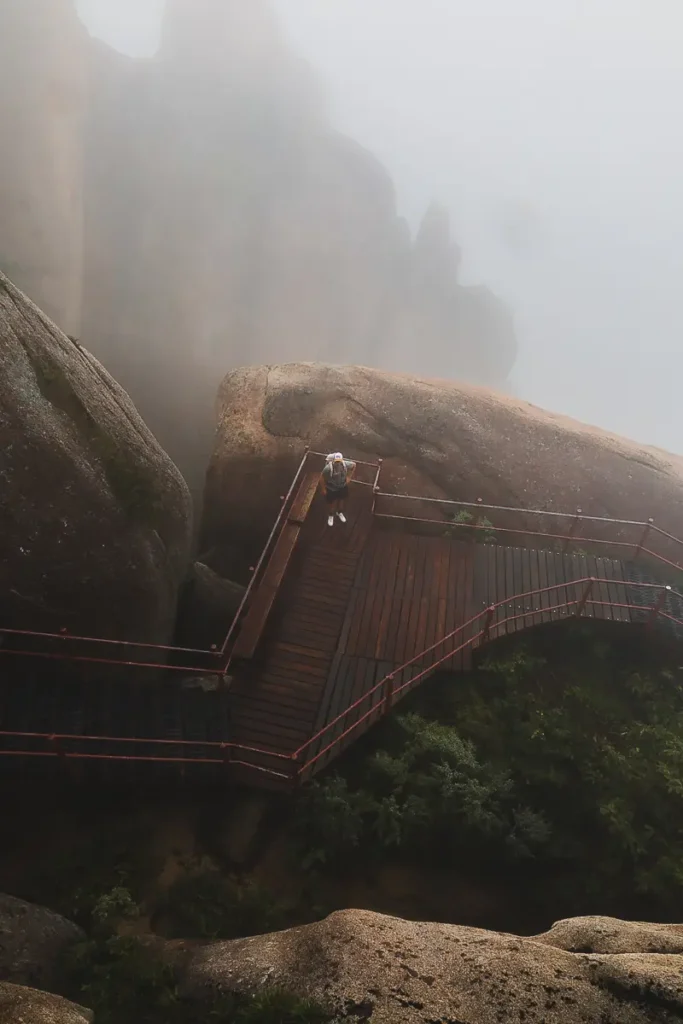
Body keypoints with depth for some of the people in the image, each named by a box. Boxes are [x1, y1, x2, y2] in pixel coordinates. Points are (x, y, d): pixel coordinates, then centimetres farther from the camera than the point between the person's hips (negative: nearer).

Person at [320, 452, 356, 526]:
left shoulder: (346, 464, -28)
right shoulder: (328, 468, -37)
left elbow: (354, 465, -6)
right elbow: (322, 477, -21)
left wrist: (349, 477, -5)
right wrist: (323, 489, -11)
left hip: (343, 486, 3)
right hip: (331, 488, -3)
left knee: (341, 500, 27)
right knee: (332, 503, 19)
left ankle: (340, 513, 59)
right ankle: (331, 516, 51)